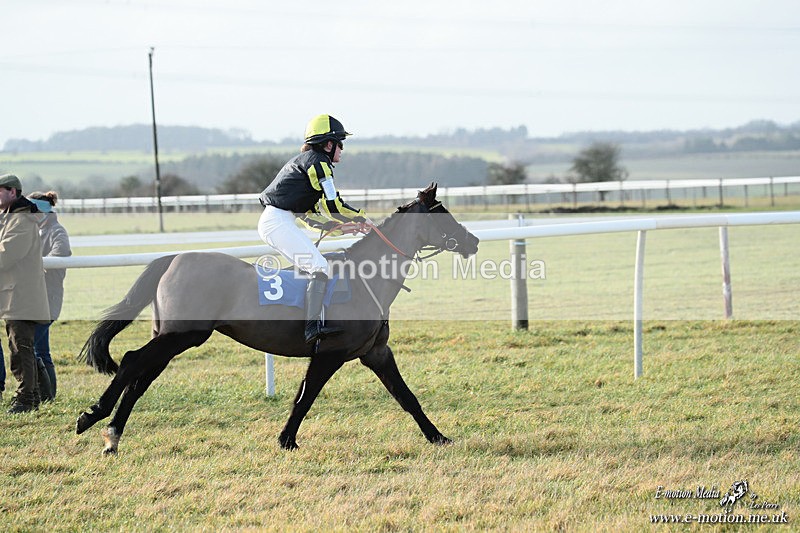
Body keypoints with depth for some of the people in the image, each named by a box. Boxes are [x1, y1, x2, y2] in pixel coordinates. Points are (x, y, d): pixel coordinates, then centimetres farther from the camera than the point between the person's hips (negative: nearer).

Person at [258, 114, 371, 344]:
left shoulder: (305, 160, 24)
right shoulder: (317, 161, -7)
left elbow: (309, 215, 25)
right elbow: (333, 206, -13)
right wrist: (362, 218, 2)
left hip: (271, 222, 11)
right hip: (278, 222, -11)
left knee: (315, 268, 15)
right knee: (319, 267, -17)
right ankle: (313, 327, -26)